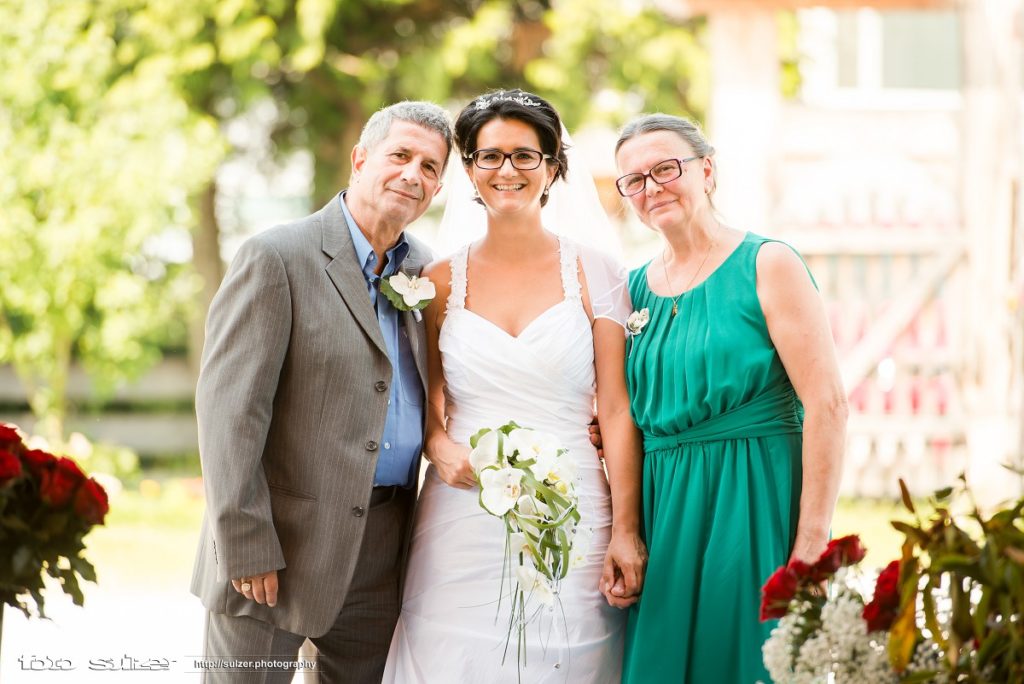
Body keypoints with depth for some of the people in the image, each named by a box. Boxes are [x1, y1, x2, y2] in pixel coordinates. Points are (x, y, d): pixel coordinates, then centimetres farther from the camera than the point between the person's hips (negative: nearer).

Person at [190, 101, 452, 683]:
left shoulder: (425, 272, 11)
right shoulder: (276, 258, -8)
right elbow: (229, 409, -14)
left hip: (382, 551, 6)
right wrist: (246, 546, -18)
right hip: (280, 543, -6)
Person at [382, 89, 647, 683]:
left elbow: (618, 410, 1)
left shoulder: (594, 273, 4)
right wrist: (439, 445, -10)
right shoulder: (441, 281, 9)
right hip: (463, 519, 1)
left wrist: (626, 532, -6)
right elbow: (428, 408, 14)